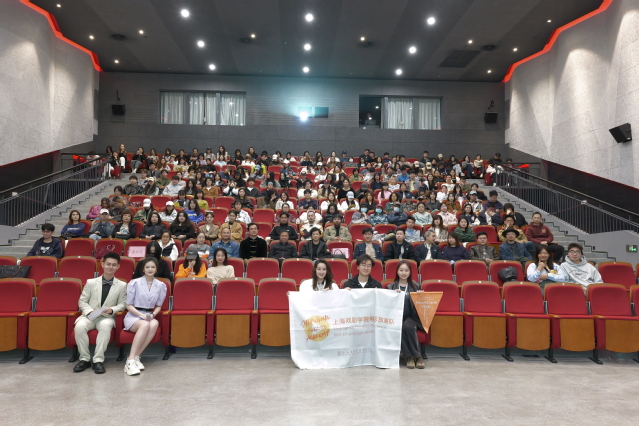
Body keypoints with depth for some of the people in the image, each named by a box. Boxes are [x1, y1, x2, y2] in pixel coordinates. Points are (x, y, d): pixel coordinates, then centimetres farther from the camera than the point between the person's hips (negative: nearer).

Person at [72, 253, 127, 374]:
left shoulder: (122, 285, 4)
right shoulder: (91, 282, 6)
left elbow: (122, 304, 5)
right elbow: (82, 301, 8)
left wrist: (112, 310, -16)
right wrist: (90, 311, -12)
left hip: (107, 317, -1)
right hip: (89, 316, 2)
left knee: (105, 326, -37)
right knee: (79, 326, -32)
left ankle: (98, 360, -29)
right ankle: (84, 359, -15)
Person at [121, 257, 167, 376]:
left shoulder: (161, 285, 5)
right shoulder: (134, 283, -4)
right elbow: (129, 305, -1)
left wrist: (153, 315, -9)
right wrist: (141, 315, -16)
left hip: (149, 316, 3)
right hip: (133, 315, -3)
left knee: (155, 324, -34)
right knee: (145, 325, -37)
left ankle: (136, 357, -27)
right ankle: (130, 361, -35)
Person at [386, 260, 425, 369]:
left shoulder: (415, 286, 13)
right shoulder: (391, 286, 11)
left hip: (410, 317, 0)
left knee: (407, 326, -33)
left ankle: (417, 356, -18)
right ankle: (409, 356, -18)